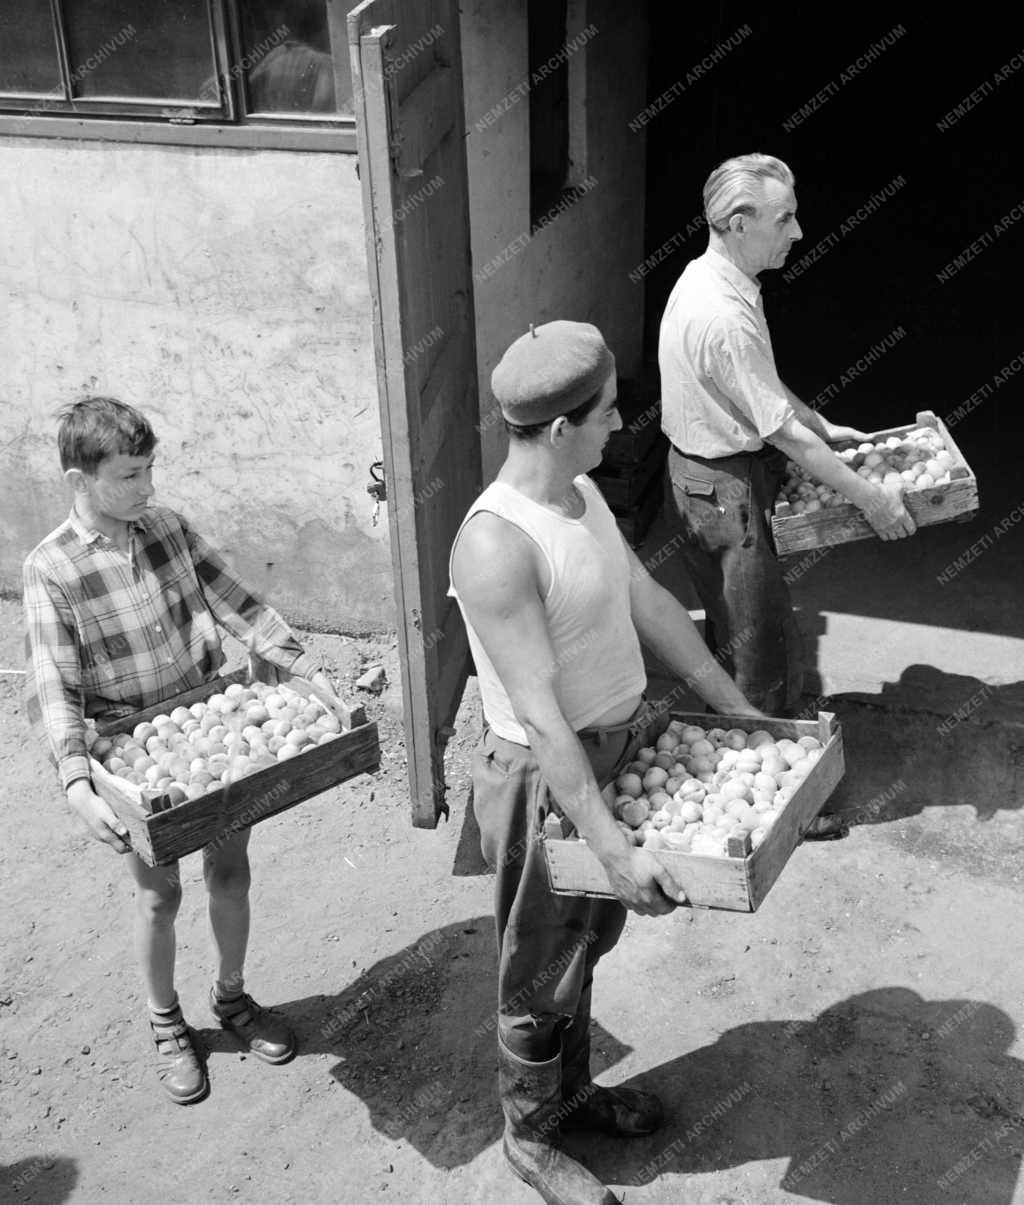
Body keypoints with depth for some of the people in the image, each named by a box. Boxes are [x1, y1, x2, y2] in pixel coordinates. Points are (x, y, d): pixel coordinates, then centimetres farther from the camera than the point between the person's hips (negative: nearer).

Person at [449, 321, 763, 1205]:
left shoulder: (583, 492, 0)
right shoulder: (496, 545, -30)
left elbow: (651, 604, 10)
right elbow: (541, 717, -30)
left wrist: (739, 708, 14)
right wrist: (612, 845, -28)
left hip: (618, 747, 8)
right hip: (545, 777, -8)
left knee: (590, 942, 26)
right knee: (544, 973, 13)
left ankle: (572, 1087, 49)